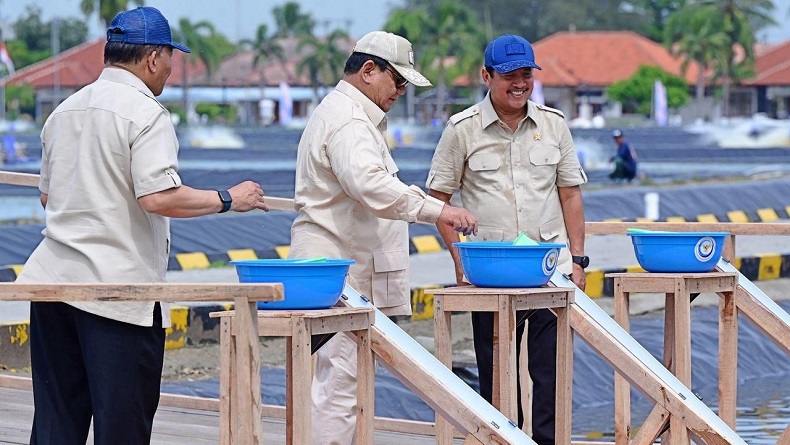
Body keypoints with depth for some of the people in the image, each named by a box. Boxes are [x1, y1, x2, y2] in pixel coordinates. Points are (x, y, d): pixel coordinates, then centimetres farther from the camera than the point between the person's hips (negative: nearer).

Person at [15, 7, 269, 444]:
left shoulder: (64, 111, 14)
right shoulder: (146, 113, -10)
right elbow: (158, 197, -20)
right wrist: (227, 199, -9)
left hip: (53, 277, 7)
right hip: (118, 286, -7)